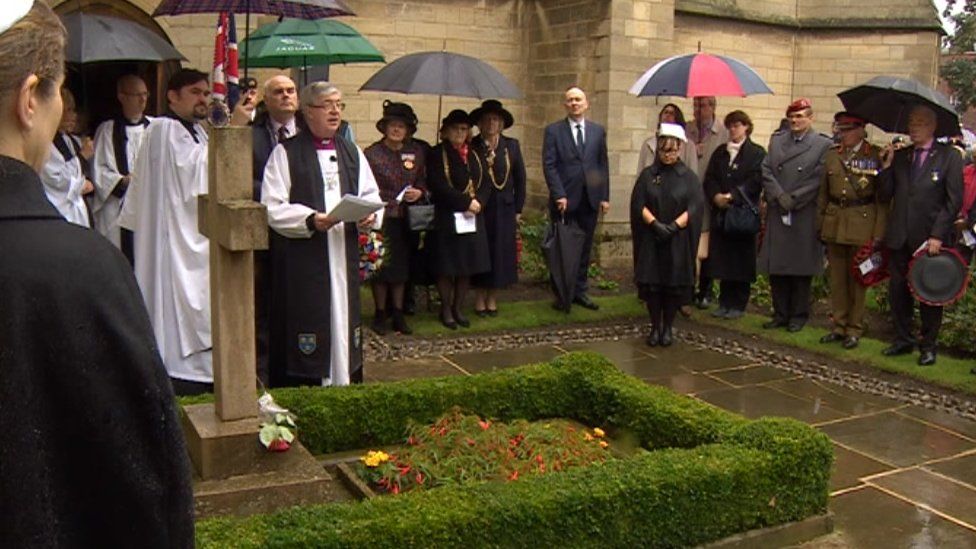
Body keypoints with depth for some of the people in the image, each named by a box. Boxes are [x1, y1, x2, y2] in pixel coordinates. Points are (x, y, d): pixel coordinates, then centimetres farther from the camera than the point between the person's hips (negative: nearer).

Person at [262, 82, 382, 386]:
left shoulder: (352, 152, 15)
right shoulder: (286, 153, -1)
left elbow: (371, 195, 15)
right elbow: (272, 208, -7)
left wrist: (370, 215, -8)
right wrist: (311, 220, -22)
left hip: (344, 255, 5)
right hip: (301, 259, -5)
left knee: (343, 320, 8)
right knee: (307, 325, -3)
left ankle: (344, 383, 19)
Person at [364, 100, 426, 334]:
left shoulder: (417, 152, 6)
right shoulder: (371, 153, -6)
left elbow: (423, 181, 16)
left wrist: (419, 192, -5)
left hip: (405, 219, 4)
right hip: (380, 218, -4)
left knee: (401, 266, 9)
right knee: (380, 267, 2)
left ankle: (398, 315, 19)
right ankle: (380, 314, 16)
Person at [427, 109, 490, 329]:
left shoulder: (474, 155, 15)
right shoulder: (437, 154, -4)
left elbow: (484, 183, 10)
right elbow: (438, 186, -15)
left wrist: (477, 202, -10)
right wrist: (466, 202, -17)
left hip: (472, 219, 5)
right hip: (447, 218, -5)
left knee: (468, 266, 7)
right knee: (447, 267, 0)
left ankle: (458, 308, 18)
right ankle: (446, 310, 12)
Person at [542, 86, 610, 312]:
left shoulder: (598, 131, 11)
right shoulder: (553, 131, 1)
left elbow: (603, 165, 10)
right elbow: (549, 165, -5)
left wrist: (605, 196, 4)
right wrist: (559, 195, -14)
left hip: (590, 199, 3)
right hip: (564, 200, -3)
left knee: (584, 248, 8)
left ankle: (579, 291, 17)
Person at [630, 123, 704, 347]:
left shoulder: (689, 177, 4)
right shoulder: (648, 175, 6)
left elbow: (696, 207, -6)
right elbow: (638, 204, -3)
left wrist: (674, 225, -19)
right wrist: (655, 223, -18)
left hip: (678, 241, 0)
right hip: (651, 240, 1)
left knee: (674, 284, 2)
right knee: (651, 283, 0)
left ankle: (667, 328, 16)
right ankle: (655, 327, 13)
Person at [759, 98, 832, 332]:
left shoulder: (823, 145, 0)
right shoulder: (777, 140, 12)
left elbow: (818, 180, -7)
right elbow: (766, 171, 5)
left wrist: (793, 200, -12)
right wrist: (779, 196, -9)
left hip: (805, 216, -3)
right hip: (777, 214, 3)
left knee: (801, 268, 4)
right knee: (776, 267, 6)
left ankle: (798, 315, 15)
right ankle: (780, 313, 17)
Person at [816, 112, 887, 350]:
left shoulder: (876, 156, -3)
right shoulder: (832, 155, 10)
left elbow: (882, 196, -5)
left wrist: (879, 231, -10)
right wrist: (820, 224, 9)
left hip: (862, 223, -4)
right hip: (834, 223, 4)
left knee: (858, 278, 3)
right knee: (837, 277, 9)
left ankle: (854, 328, 13)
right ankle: (839, 325, 19)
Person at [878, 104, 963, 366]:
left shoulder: (949, 157, -2)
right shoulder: (899, 156, 9)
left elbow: (954, 201, -6)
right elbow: (884, 196, 6)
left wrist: (937, 236, -13)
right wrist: (886, 166, -7)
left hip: (930, 239, -4)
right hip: (900, 237, 4)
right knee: (897, 290, 9)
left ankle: (928, 345, 17)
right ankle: (903, 339, 24)